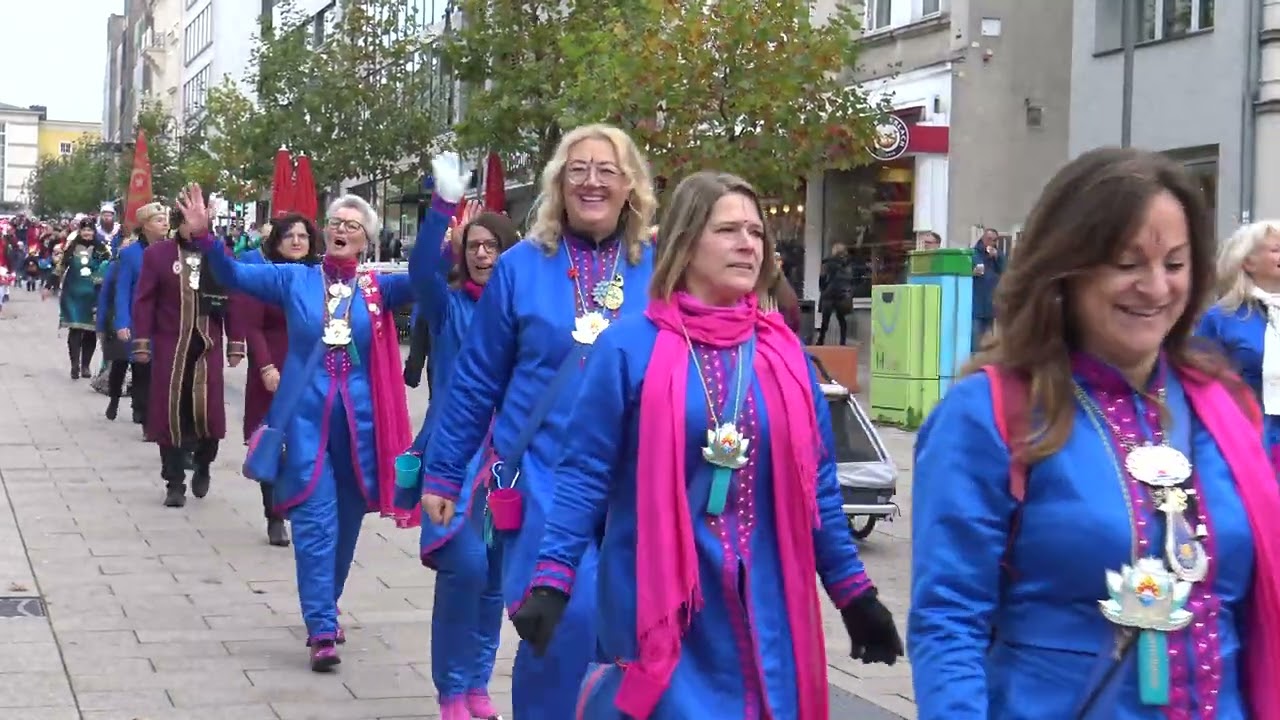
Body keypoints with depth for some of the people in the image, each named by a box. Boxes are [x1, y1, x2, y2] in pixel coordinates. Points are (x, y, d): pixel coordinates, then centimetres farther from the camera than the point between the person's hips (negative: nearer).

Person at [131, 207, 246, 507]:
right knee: (170, 414, 2)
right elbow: (144, 301, 1)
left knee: (207, 410, -7)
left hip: (208, 348, 0)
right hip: (170, 348, 0)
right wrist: (142, 343, -4)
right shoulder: (157, 254, 1)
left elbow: (233, 301, 5)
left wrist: (236, 344, 2)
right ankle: (174, 484, 12)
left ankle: (203, 466, 22)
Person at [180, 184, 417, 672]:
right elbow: (234, 276, -1)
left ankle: (324, 610, 32)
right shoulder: (295, 279, 4)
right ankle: (322, 630, -8)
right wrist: (205, 235, -17)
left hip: (358, 419, 2)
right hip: (306, 415, -2)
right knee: (314, 519, -7)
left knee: (346, 518, 13)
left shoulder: (377, 289, 4)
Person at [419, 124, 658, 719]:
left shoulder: (659, 270, 4)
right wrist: (442, 472, 6)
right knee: (564, 615, -13)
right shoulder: (522, 267, 1)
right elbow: (475, 381, 6)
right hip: (542, 476, -2)